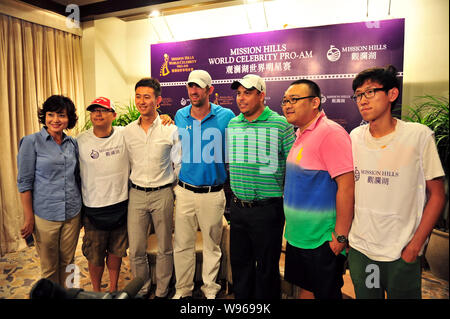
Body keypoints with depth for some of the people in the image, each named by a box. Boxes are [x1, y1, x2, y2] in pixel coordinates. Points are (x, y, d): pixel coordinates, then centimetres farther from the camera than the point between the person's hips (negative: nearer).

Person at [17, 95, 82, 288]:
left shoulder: (73, 143, 5)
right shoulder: (31, 142, -7)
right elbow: (24, 182, -7)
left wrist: (81, 208, 10)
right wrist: (29, 218, -9)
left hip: (72, 214, 4)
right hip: (45, 215, -3)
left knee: (68, 262, 17)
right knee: (49, 267, 12)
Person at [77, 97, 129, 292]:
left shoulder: (124, 135, -5)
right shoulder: (80, 141, -6)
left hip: (121, 205, 1)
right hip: (94, 208, -1)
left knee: (116, 251, 18)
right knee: (95, 256, 12)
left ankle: (114, 288, 39)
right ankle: (96, 291, 37)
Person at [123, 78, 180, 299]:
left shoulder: (171, 129, -5)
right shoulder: (127, 131, 4)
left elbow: (179, 164, 3)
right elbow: (127, 163, 15)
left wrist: (172, 186, 5)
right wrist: (136, 183, 13)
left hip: (162, 195, -2)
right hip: (136, 195, 3)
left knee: (164, 249, 11)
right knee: (135, 251, 8)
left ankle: (162, 291, 31)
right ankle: (142, 289, 32)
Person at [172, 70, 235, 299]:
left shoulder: (226, 116, -6)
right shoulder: (180, 116, 4)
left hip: (213, 193, -2)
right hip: (184, 192, 3)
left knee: (212, 245, 12)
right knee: (182, 245, 11)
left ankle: (210, 290, 32)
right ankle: (183, 289, 31)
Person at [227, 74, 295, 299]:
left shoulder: (280, 124, -8)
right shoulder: (231, 124, 7)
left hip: (267, 209, -5)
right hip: (238, 207, 5)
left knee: (266, 267, 11)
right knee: (239, 262, 20)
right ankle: (241, 297, 40)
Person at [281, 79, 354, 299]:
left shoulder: (330, 133, -20)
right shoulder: (301, 134, 10)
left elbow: (347, 186, -23)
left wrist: (340, 236, -20)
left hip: (321, 241, -8)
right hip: (297, 236, 8)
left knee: (325, 294, 11)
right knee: (304, 288, 22)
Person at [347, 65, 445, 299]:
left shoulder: (419, 135, -10)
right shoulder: (355, 137, -1)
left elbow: (437, 195, -6)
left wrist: (415, 246, -11)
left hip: (401, 254, -3)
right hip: (358, 249, 3)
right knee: (364, 295, 20)